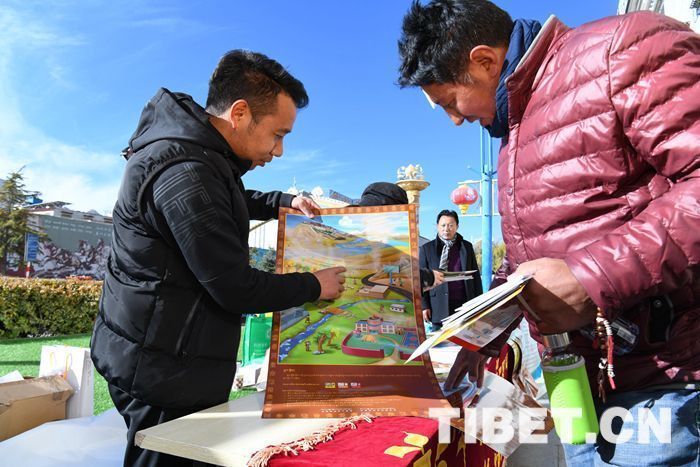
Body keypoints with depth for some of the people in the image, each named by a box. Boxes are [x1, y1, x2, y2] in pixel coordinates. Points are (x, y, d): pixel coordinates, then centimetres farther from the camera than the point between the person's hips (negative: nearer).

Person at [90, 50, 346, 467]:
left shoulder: (200, 152, 5)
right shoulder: (185, 173, -26)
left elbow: (226, 202, 27)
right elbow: (236, 289, -24)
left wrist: (282, 202, 12)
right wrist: (314, 286, -8)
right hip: (164, 368, -9)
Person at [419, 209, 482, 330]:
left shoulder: (467, 247, 9)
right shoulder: (426, 249, 0)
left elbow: (475, 275, 12)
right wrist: (424, 305, -5)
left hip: (465, 304, 2)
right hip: (440, 307, -2)